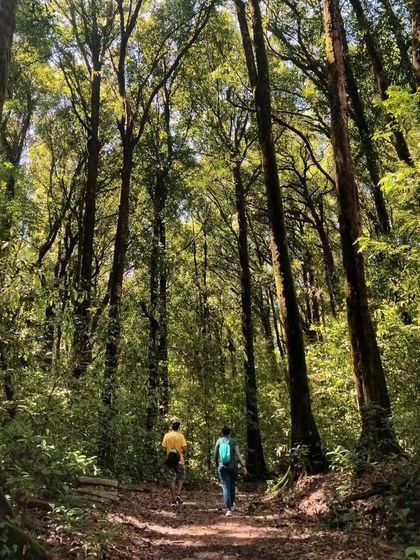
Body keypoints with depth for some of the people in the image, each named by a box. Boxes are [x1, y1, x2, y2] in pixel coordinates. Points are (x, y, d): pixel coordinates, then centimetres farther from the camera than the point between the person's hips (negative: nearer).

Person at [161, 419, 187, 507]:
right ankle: (178, 494, -1)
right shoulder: (180, 435, -9)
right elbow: (184, 448, -12)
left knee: (171, 480, 6)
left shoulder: (166, 435, -2)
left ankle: (173, 500, 7)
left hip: (170, 460, 2)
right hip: (180, 460, -1)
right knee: (181, 478, 16)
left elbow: (163, 448, -2)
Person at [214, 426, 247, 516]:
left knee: (226, 487, -3)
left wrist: (217, 465, 22)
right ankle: (232, 505, 36)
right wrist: (243, 466, -12)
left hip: (222, 467, 0)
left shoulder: (219, 441, 1)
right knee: (232, 486, 20)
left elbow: (215, 456, 5)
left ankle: (228, 509, -15)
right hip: (233, 467, 1)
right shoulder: (233, 441, -2)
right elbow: (238, 454, -11)